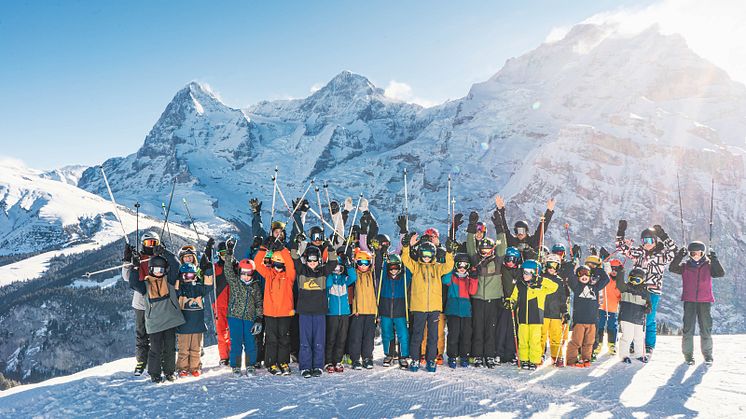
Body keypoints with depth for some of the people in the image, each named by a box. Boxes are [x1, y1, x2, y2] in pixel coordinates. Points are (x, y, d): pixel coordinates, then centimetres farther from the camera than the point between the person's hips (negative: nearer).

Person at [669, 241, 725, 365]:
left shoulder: (708, 266, 5)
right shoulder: (685, 266, 4)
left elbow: (721, 273, -9)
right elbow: (672, 268, -12)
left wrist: (714, 260, -20)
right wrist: (679, 256, -22)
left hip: (705, 301, 0)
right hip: (689, 301, 0)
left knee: (706, 328, 4)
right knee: (688, 328, -1)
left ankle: (707, 354, 17)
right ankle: (688, 354, 7)